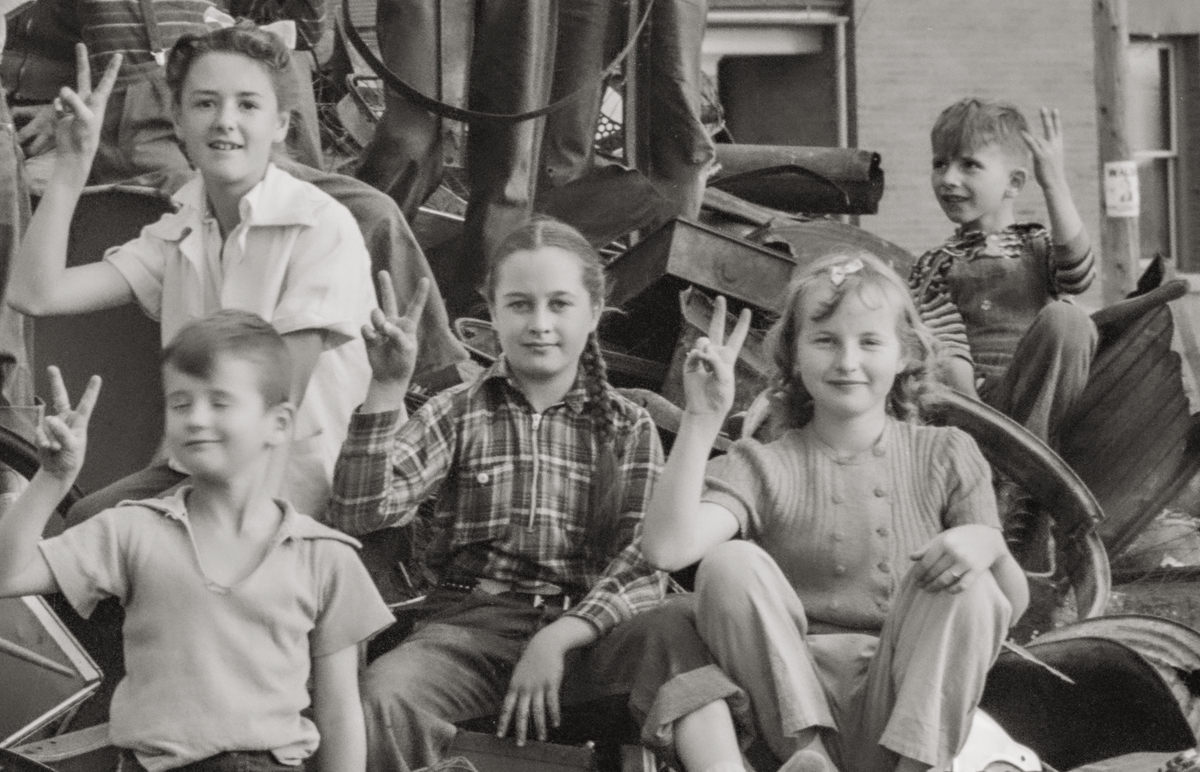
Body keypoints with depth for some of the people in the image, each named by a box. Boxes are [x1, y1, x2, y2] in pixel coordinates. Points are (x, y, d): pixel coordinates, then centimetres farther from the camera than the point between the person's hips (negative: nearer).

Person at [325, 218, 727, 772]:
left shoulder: (628, 430, 12)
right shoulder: (458, 413, 9)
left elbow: (644, 561, -2)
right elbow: (360, 513, -5)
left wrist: (558, 638, -18)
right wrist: (385, 391, -16)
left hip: (583, 629, 0)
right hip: (471, 622, 0)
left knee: (677, 635, -34)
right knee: (384, 693, -34)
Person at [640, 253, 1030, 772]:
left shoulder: (945, 456, 10)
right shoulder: (762, 467, 5)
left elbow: (1012, 606, 5)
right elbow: (667, 547, -15)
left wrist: (990, 545, -18)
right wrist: (702, 420, -16)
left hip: (913, 704, 0)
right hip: (796, 692, 0)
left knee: (970, 585, -24)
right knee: (731, 563, -22)